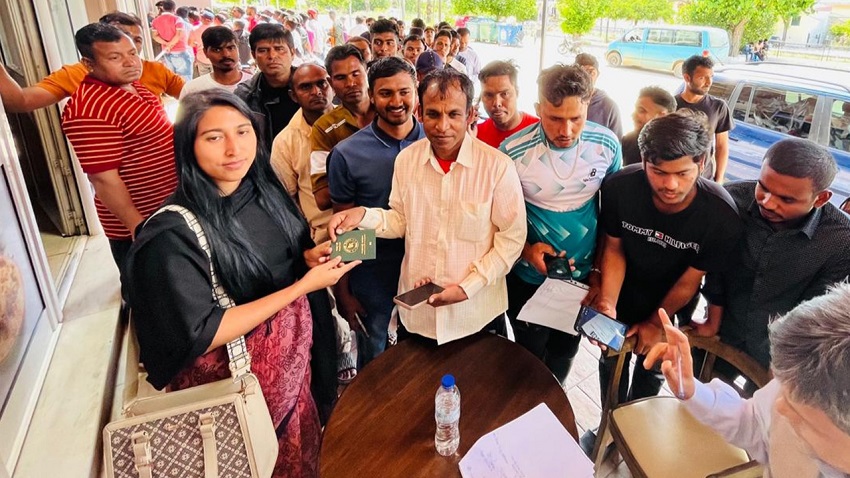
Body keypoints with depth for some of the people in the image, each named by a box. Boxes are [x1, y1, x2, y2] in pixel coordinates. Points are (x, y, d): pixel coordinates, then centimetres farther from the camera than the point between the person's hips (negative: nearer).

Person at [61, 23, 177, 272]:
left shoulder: (131, 86, 4)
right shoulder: (90, 109, -25)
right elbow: (103, 179, -25)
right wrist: (138, 227, -21)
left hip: (167, 208, 9)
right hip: (139, 221, -9)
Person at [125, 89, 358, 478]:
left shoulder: (262, 190, -6)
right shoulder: (174, 235, -26)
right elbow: (200, 336, -27)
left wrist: (309, 257, -12)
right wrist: (302, 286, -28)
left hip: (294, 351, 6)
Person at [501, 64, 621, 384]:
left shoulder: (607, 145, -12)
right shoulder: (513, 152, -21)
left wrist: (599, 268, 2)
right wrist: (527, 250, -25)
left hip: (584, 275, 3)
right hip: (530, 278, -2)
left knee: (564, 356, 24)